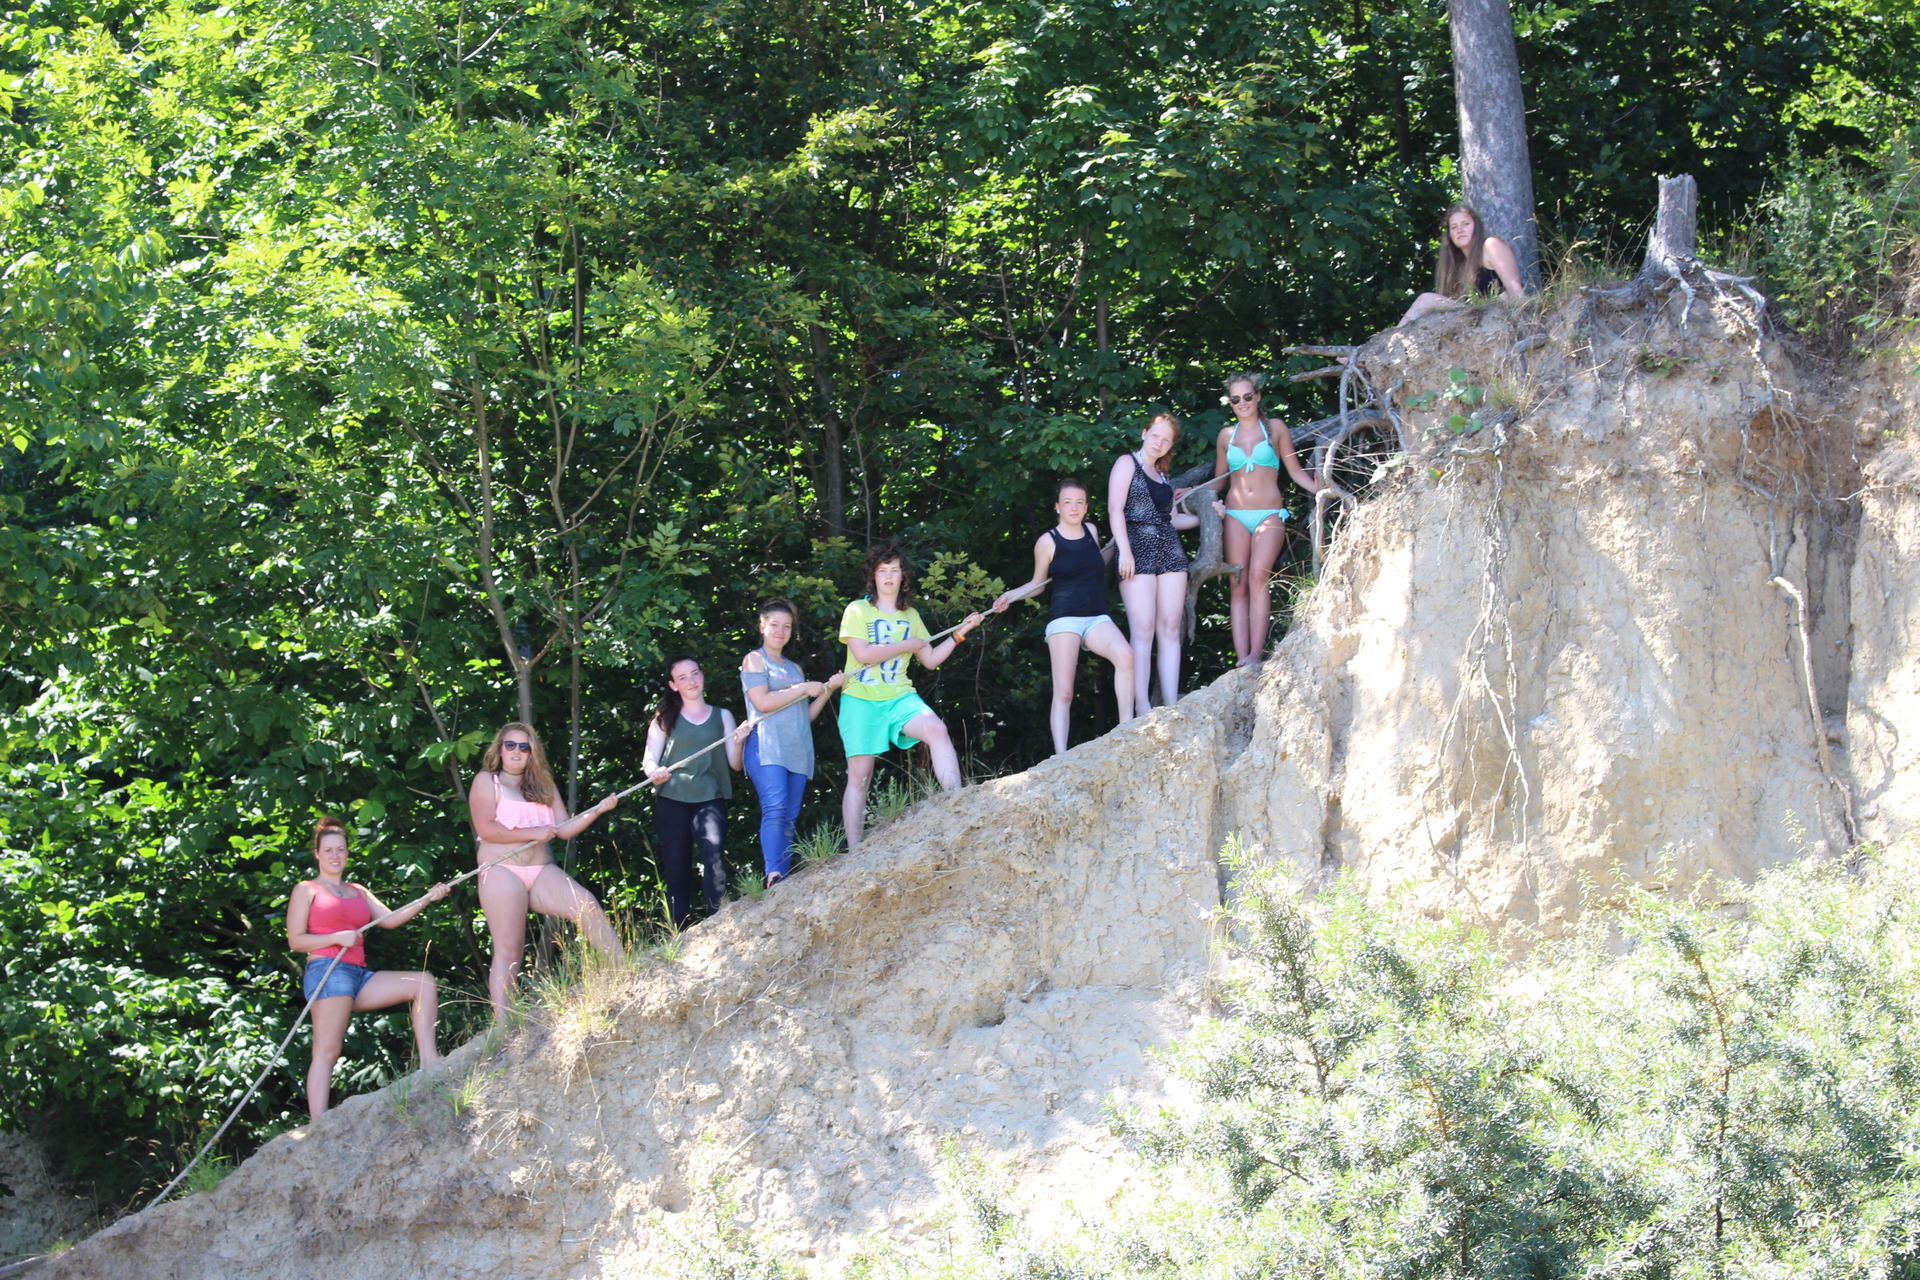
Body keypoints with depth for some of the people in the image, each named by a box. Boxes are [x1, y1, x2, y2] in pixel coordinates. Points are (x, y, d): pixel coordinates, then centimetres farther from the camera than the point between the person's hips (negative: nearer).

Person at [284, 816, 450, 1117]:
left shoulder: (358, 892, 25)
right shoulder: (306, 890, 8)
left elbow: (389, 919, 12)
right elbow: (295, 940, 1)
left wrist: (427, 899, 1)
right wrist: (338, 938, -11)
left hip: (360, 976, 7)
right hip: (326, 970, -7)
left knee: (424, 983, -3)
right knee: (327, 1051, -17)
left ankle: (429, 1061, -12)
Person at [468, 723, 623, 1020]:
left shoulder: (544, 785, 20)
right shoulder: (487, 781, 5)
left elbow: (564, 829, 13)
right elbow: (485, 829, -9)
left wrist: (598, 810, -2)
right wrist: (534, 833, -8)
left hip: (542, 872, 4)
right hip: (502, 873, -4)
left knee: (587, 905, -21)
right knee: (508, 952, -10)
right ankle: (503, 1026, -12)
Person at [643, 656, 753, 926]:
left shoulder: (722, 716, 14)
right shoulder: (666, 718, 13)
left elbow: (735, 765, 10)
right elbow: (649, 758, 6)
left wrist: (738, 742, -10)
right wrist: (654, 772, -17)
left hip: (710, 799, -1)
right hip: (672, 801, 1)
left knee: (714, 851, -26)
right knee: (677, 870, -1)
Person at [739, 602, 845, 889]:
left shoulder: (794, 668, 26)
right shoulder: (755, 660, 7)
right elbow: (762, 702, -8)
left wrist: (828, 690, 11)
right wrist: (805, 688, -4)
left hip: (797, 751, 7)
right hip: (767, 747, -7)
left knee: (789, 818, -1)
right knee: (775, 809, -24)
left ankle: (785, 882, -5)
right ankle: (774, 877, -35)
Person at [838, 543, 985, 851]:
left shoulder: (911, 616, 15)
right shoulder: (858, 611, -1)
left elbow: (930, 660, 17)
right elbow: (863, 654, -15)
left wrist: (959, 633, 9)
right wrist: (908, 645, -7)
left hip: (900, 698, 3)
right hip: (861, 701, -3)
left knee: (937, 729, -27)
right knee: (860, 774, -4)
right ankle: (854, 852, 0)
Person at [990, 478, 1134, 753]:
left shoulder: (1091, 531, 11)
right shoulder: (1048, 542, 0)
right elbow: (1037, 585, 11)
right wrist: (1010, 595, -5)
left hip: (1097, 617, 3)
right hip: (1065, 617, -3)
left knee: (1125, 654, -29)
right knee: (1063, 692, -12)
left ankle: (1127, 728, -25)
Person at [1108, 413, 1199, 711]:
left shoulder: (1162, 475, 22)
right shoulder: (1127, 463, 3)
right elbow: (1115, 508, -7)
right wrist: (1125, 551, -16)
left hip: (1170, 551, 7)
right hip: (1139, 549, -7)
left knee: (1170, 630, -1)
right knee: (1143, 629, -13)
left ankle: (1171, 704, -5)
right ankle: (1142, 707, -18)